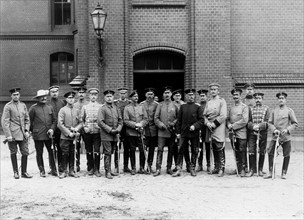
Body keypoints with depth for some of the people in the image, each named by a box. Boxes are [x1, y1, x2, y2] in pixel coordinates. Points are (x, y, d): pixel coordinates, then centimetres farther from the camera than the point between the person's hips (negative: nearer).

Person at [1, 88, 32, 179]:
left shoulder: (23, 105, 11)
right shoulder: (8, 106, -3)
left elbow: (27, 119, 15)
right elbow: (4, 122, -7)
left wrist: (27, 130, 3)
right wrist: (8, 135, -13)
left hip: (23, 133, 4)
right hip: (12, 133, -4)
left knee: (25, 152, 1)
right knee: (13, 152, 6)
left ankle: (24, 172, 12)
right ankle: (15, 172, 18)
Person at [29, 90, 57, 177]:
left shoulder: (50, 107, 10)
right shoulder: (33, 108, 0)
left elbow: (54, 120, 12)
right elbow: (30, 121, 5)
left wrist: (52, 129, -2)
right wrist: (33, 131, 6)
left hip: (49, 134, 2)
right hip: (38, 135, -2)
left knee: (52, 152, 2)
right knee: (39, 153, 5)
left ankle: (53, 170, 12)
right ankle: (42, 171, 15)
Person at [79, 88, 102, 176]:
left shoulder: (100, 107, 5)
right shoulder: (85, 107, 9)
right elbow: (81, 119, 11)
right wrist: (84, 127, -2)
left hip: (97, 132, -1)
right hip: (87, 132, 1)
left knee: (97, 151, -3)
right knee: (89, 151, 8)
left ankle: (96, 169, 6)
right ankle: (90, 168, 19)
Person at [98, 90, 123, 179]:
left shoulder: (116, 108, 13)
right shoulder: (102, 109, -4)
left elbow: (120, 120, 14)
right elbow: (100, 122, -11)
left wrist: (118, 129, -4)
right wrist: (110, 130, -14)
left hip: (115, 135, 5)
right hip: (106, 135, -5)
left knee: (111, 153, 10)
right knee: (107, 153, -5)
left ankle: (109, 170, 19)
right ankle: (108, 172, 0)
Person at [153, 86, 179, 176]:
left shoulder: (175, 105, 8)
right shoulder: (160, 105, 7)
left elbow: (179, 117, 9)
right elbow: (156, 118, 3)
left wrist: (173, 123, -8)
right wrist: (161, 125, -10)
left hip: (172, 132, 1)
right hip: (162, 131, -1)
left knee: (171, 150, 6)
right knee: (160, 150, -7)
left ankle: (169, 168, 16)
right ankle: (158, 169, -6)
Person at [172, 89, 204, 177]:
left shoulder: (198, 107, 2)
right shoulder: (182, 106, 8)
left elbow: (201, 120, -2)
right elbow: (179, 120, 9)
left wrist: (194, 126, -18)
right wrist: (178, 132, 4)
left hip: (194, 133, -1)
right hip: (184, 133, 1)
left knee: (194, 151, 5)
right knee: (180, 151, -1)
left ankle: (192, 169, 18)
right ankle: (178, 170, 3)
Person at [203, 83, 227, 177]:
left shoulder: (222, 101, -2)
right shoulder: (208, 102, 16)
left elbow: (223, 116, -10)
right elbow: (204, 115, 15)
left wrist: (214, 123, -13)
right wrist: (207, 123, -3)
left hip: (219, 128, -6)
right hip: (210, 128, 6)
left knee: (220, 149, -9)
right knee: (214, 149, 10)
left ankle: (221, 168, -6)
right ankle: (216, 167, 18)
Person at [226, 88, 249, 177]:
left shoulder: (244, 107, -3)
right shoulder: (231, 108, 15)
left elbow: (245, 120, -12)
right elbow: (228, 119, 16)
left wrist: (233, 126, -12)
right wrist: (229, 125, -6)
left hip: (241, 133, -5)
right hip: (232, 133, 5)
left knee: (242, 151, -4)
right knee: (236, 152, 8)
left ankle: (243, 169, 2)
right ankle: (238, 168, 17)